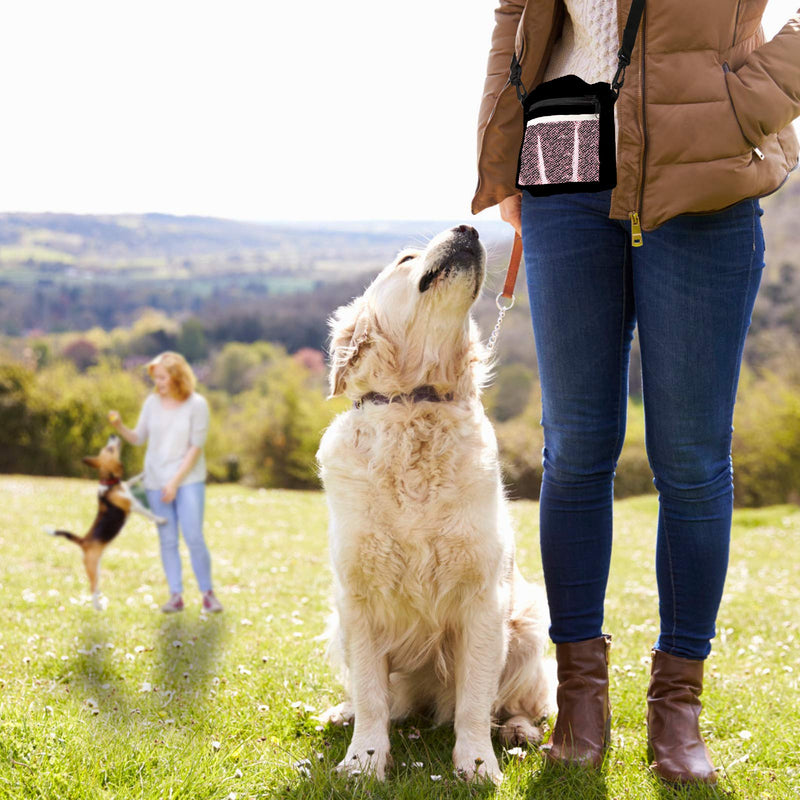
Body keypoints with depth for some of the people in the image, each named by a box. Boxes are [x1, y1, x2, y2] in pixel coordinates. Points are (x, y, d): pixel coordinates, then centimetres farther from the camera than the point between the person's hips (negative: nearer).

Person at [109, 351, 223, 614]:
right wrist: (120, 427, -13)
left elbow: (196, 447, -8)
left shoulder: (196, 404, -7)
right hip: (156, 481, 3)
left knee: (194, 537, -9)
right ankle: (176, 596, 9)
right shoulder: (153, 402, 4)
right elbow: (139, 438, 8)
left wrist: (175, 481, -13)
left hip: (188, 479, -3)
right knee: (167, 540, 3)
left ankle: (208, 593, 4)